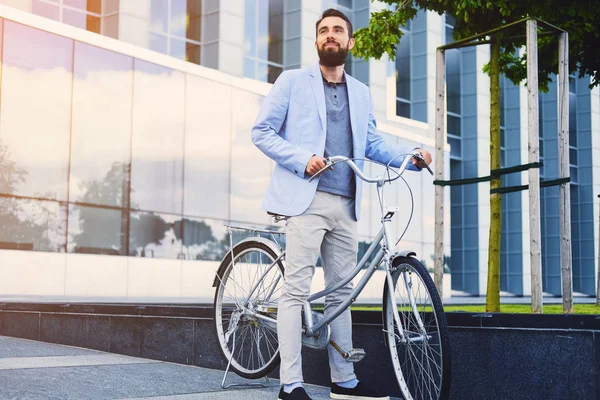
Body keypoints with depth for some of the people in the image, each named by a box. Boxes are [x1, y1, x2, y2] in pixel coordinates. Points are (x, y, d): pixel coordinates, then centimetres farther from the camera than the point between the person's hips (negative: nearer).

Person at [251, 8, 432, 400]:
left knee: (341, 293, 9)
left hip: (346, 205, 5)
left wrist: (412, 156, 2)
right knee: (297, 290, -9)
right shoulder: (292, 81, 6)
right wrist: (302, 159, -13)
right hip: (306, 199, -5)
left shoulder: (361, 93, 20)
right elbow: (262, 132, 2)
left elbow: (372, 143, 20)